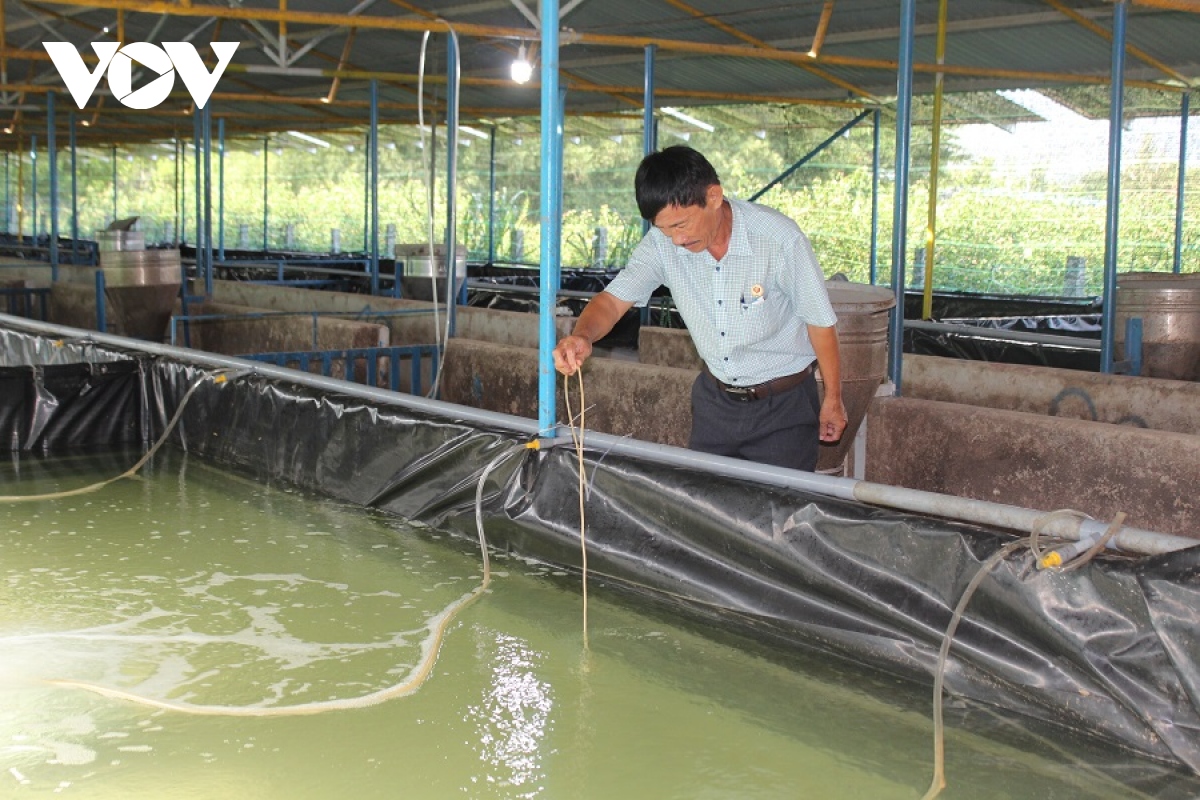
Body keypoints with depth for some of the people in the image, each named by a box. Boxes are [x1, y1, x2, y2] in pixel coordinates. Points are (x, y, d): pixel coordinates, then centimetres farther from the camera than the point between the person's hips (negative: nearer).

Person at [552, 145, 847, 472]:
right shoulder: (661, 243, -12)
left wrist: (833, 399, -3)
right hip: (715, 396, 4)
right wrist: (582, 336, -35)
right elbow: (615, 299, -12)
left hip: (783, 406, -4)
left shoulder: (779, 237, -23)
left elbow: (819, 320, -12)